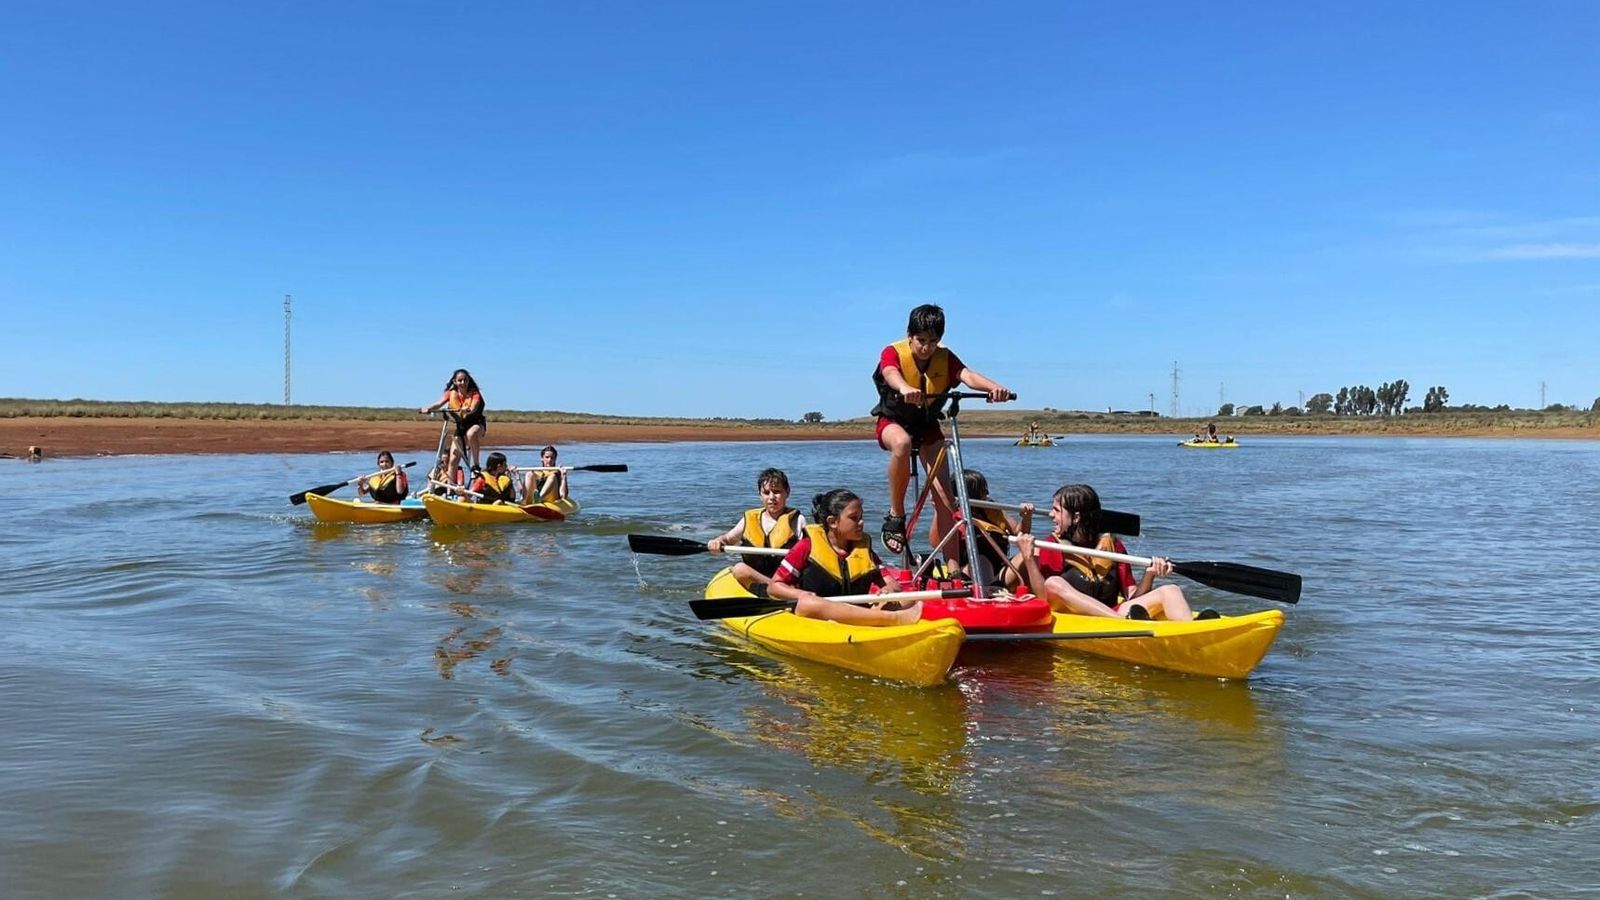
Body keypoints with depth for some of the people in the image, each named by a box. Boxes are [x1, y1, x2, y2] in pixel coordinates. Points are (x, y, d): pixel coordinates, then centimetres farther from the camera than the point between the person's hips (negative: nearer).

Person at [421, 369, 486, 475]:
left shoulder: (474, 393, -10)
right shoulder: (451, 393, -2)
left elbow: (474, 407, -30)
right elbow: (439, 404, -18)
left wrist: (467, 410, -53)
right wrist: (428, 409, -39)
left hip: (476, 424, -4)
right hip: (460, 426, 4)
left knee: (471, 434, -40)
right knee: (453, 459, -4)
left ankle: (476, 465, -24)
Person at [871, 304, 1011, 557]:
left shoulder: (945, 357, -11)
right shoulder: (893, 353, -18)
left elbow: (968, 375, -31)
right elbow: (891, 374, -42)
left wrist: (994, 387, -54)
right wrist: (905, 389, -67)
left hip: (927, 424, 3)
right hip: (893, 421, -3)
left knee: (945, 500, -7)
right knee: (902, 443, -41)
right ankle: (896, 515, -24)